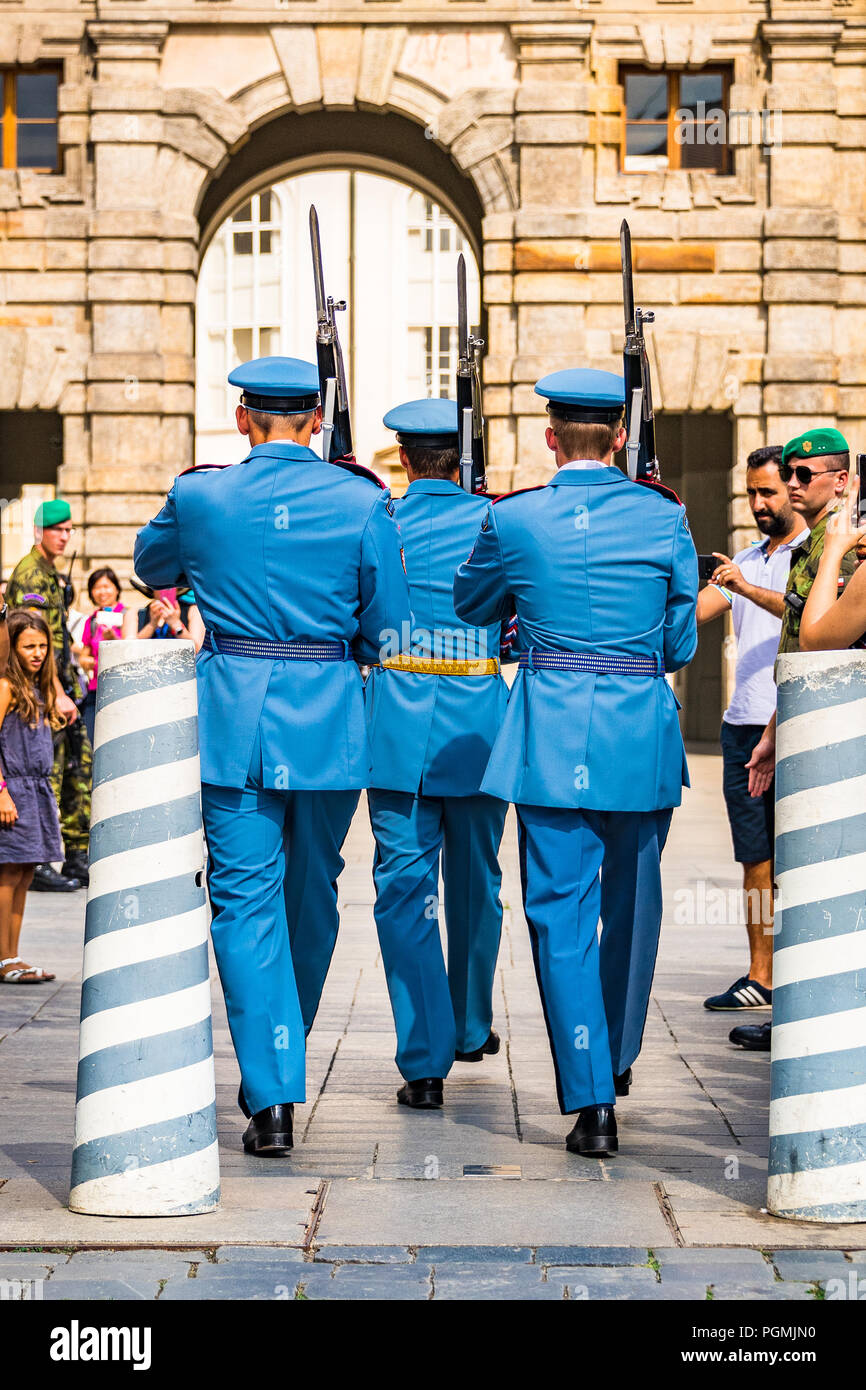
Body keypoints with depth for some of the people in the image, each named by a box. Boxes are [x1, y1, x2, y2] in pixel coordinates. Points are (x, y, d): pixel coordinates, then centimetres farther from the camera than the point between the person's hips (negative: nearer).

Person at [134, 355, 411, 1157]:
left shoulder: (200, 496, -3)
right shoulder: (362, 502, -4)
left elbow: (150, 567, 19)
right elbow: (387, 628, 1)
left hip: (233, 714, -1)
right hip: (329, 715, 1)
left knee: (246, 898, 1)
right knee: (312, 894, 17)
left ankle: (272, 1096, -6)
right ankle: (282, 1064, 34)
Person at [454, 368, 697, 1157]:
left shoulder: (514, 520, -2)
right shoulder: (665, 519, 0)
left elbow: (472, 606, 16)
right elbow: (681, 643, 8)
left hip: (552, 731, -2)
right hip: (642, 732, 2)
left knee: (561, 914, 2)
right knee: (632, 904, 19)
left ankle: (592, 1102, -1)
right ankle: (618, 1060, 36)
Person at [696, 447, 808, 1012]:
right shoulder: (744, 562, 21)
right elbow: (690, 614, 12)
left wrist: (750, 590, -29)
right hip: (744, 725, 6)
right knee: (756, 859, 6)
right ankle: (760, 977, 10)